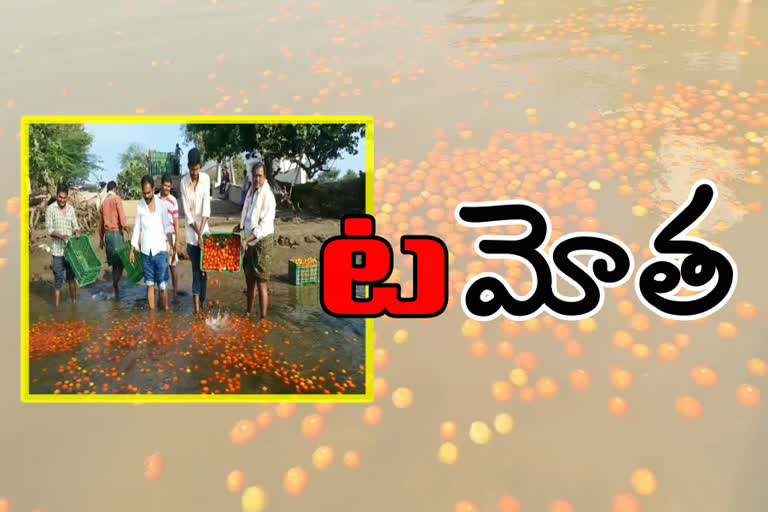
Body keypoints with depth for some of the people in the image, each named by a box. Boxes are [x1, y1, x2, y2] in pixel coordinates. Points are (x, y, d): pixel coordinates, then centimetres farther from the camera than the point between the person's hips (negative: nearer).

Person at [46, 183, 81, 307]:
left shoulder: (71, 209, 5)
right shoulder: (50, 209, -7)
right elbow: (49, 229, -7)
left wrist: (77, 231, -14)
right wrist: (60, 235, -24)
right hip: (58, 249, -4)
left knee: (71, 276, 13)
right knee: (58, 277, 0)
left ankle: (74, 302, 24)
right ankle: (57, 306, 8)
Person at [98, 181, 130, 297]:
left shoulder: (103, 203, 16)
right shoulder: (117, 199, -2)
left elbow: (100, 223, 20)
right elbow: (121, 214, -17)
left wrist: (101, 239, 25)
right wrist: (124, 226, -17)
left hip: (107, 233, 7)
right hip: (116, 232, -7)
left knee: (114, 263, 13)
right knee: (120, 261, -5)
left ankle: (115, 288, 16)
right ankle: (114, 289, -12)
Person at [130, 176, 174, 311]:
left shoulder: (161, 204, -1)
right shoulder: (140, 206, 5)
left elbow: (167, 227, 2)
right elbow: (137, 229, 10)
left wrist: (171, 246, -3)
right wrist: (132, 250, 8)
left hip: (160, 250, -2)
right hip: (146, 251, 2)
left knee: (162, 285, -1)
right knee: (150, 284, 7)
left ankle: (166, 311, 8)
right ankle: (152, 312, 13)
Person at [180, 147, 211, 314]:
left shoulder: (206, 178, -6)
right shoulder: (184, 182, -6)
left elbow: (206, 207, -10)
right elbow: (187, 211, -6)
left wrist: (201, 232, -17)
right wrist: (197, 233, -12)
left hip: (204, 229, 1)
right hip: (191, 232, -1)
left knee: (204, 267, 7)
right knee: (195, 268, 1)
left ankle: (202, 299, 19)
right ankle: (197, 302, 2)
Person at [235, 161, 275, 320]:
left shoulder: (268, 197, -18)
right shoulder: (251, 191, 7)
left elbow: (264, 226, -24)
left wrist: (246, 240, -29)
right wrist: (240, 227, 8)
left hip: (262, 243, -8)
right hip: (249, 242, 8)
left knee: (261, 283, -3)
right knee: (249, 279, 18)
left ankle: (263, 318, 6)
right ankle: (249, 312, 33)